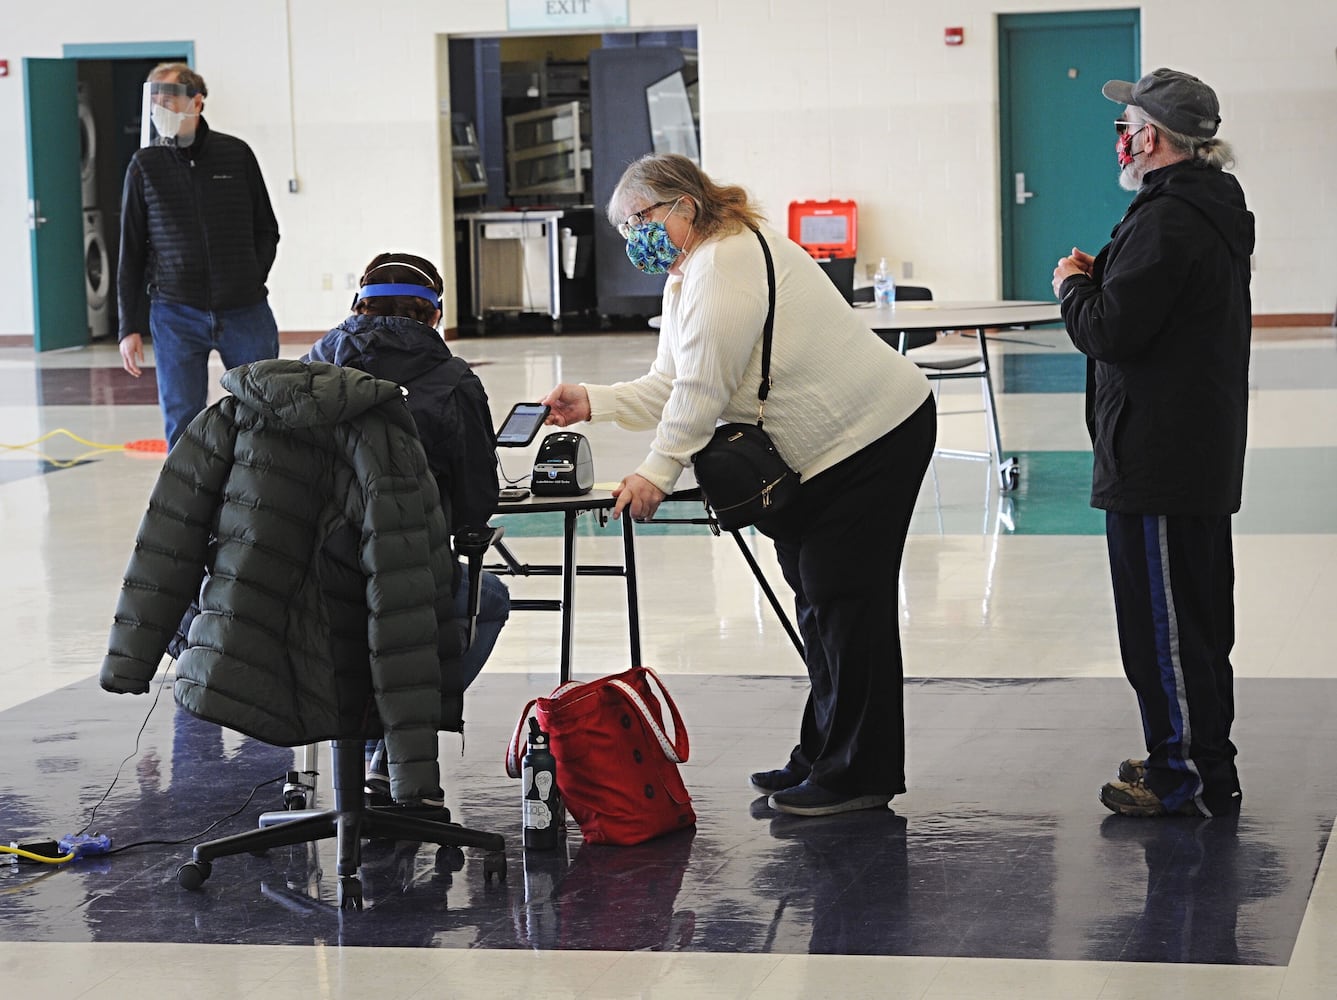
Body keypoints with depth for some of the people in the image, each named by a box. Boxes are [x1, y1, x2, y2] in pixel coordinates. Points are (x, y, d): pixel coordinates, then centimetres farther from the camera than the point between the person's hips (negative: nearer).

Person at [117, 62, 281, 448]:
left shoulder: (237, 155, 3)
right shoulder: (146, 166, 3)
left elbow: (266, 231, 13)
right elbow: (131, 251, 6)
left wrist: (251, 282, -2)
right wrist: (130, 327, 3)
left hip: (245, 313, 1)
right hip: (176, 315, 0)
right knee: (183, 428, -2)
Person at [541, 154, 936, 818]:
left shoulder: (727, 258, -19)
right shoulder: (686, 277, 15)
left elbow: (705, 386, -25)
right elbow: (671, 386, 12)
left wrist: (657, 472, -26)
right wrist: (594, 403, 0)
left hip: (874, 434, -11)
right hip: (817, 453, 11)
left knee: (842, 599, -9)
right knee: (816, 599, 14)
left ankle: (859, 774, -4)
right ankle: (824, 758, 22)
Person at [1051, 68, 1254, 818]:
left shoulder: (1166, 222, -20)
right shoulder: (1216, 211, 14)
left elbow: (1111, 332, -23)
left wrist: (1073, 286, -4)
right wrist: (1100, 280, 9)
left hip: (1157, 460, -11)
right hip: (1205, 454, 11)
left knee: (1164, 617, -4)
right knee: (1197, 611, 18)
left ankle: (1191, 777, 1)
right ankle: (1201, 759, 28)